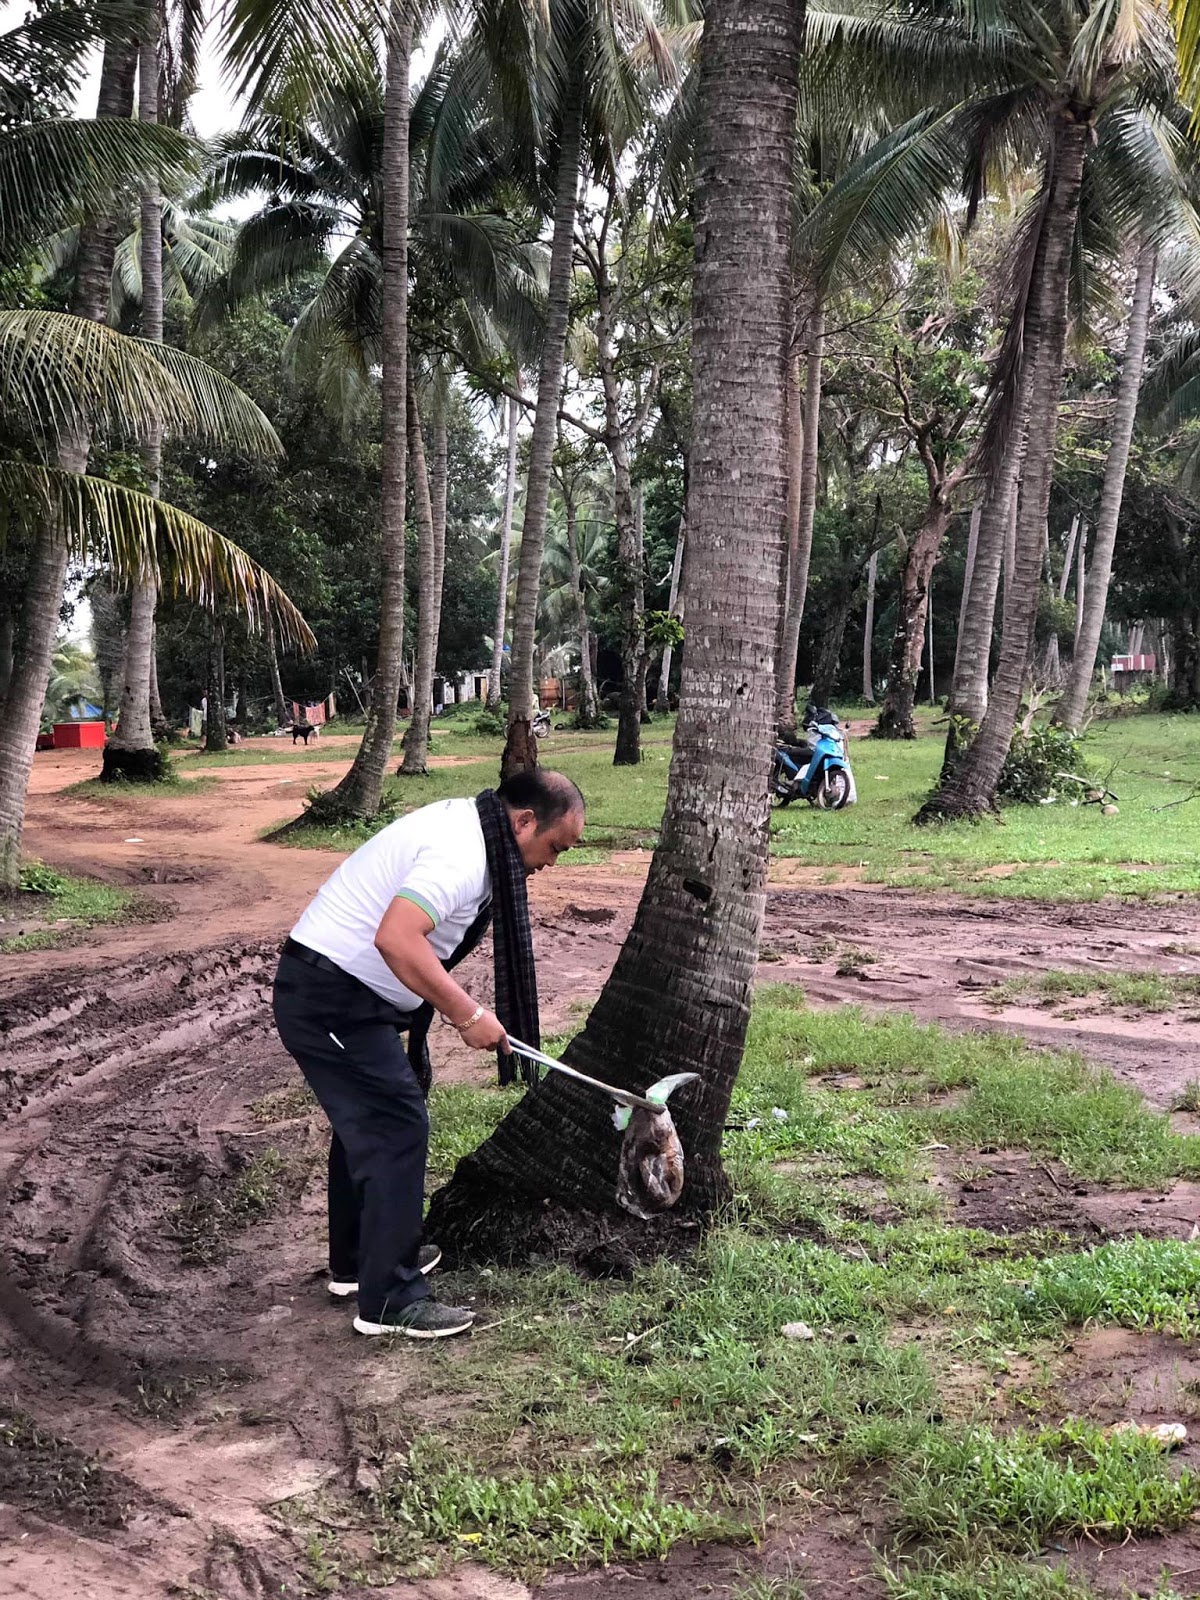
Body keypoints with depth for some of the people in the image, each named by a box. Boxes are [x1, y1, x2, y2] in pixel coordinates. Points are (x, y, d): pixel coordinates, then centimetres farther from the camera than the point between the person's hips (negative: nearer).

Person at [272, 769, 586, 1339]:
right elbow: (396, 939, -34)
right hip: (331, 1000, -11)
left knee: (367, 1121, 21)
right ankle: (389, 1301, 0)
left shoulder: (461, 823, 11)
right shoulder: (462, 855, -22)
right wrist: (469, 1015, -26)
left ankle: (358, 1262, 35)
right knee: (399, 1129, -8)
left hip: (326, 992, 11)